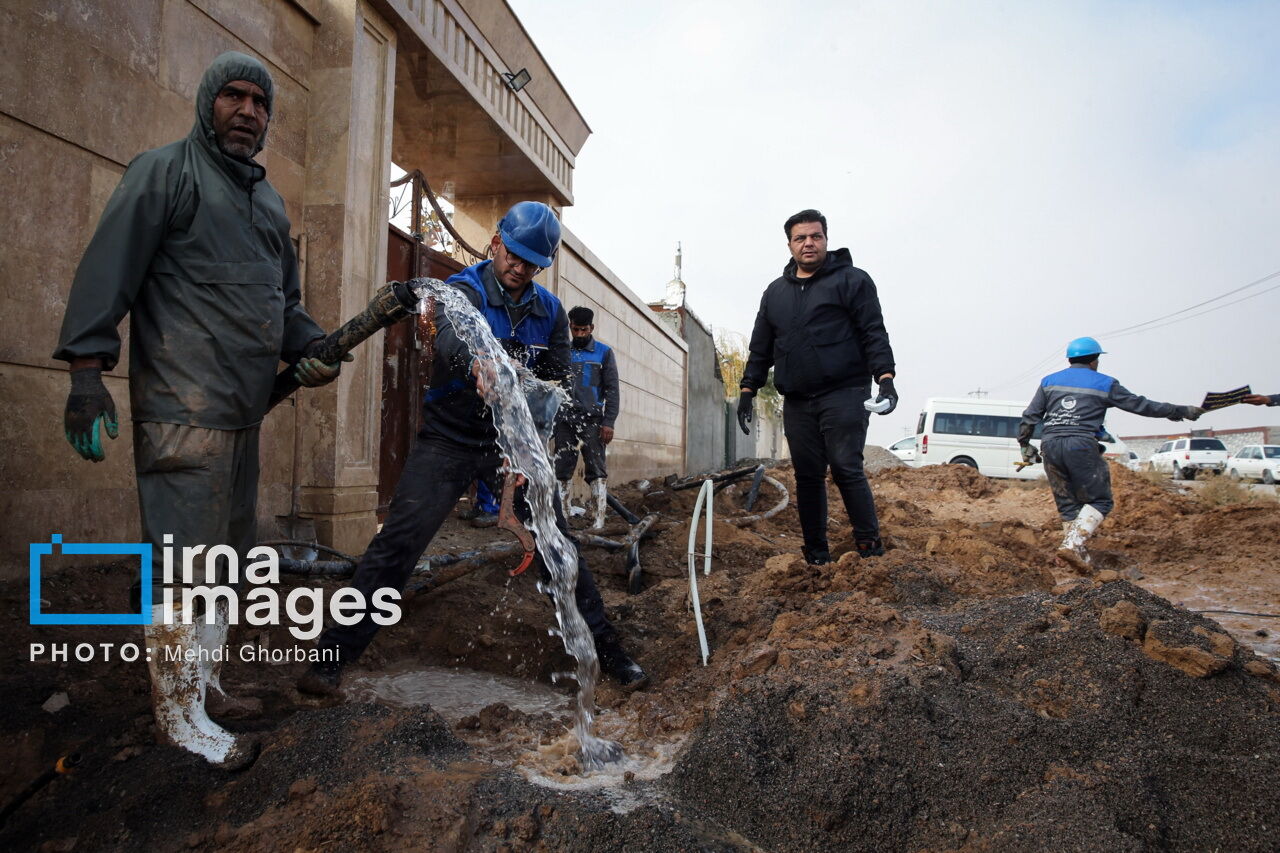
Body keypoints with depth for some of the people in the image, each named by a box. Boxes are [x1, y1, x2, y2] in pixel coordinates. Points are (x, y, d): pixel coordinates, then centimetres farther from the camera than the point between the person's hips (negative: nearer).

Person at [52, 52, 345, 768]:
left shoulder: (268, 199, 23)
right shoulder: (166, 171, -1)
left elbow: (286, 297, 26)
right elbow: (108, 270, -10)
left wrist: (309, 348, 8)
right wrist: (88, 368, -18)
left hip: (245, 413, 8)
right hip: (184, 412, -8)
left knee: (223, 555, 15)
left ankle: (202, 677, 30)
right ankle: (180, 711, 8)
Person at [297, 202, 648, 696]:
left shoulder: (551, 312, 4)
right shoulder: (462, 289, -9)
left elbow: (558, 381, 8)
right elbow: (452, 336, -32)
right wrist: (477, 364, -56)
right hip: (449, 438, -2)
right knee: (398, 542, -9)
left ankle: (604, 647, 13)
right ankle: (337, 652, 5)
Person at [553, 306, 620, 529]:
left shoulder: (604, 353, 7)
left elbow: (612, 390, 2)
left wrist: (609, 422, -8)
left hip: (591, 420, -3)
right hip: (564, 420, 3)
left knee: (597, 470, -5)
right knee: (562, 470, 3)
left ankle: (600, 520, -5)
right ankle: (562, 516, 8)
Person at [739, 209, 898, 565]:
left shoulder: (852, 280, 4)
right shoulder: (775, 292, 19)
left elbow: (874, 333, -4)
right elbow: (760, 348, 21)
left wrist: (885, 378, -16)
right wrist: (748, 390, 14)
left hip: (843, 395, -5)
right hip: (796, 402, 5)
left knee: (846, 469, -10)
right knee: (807, 477, 6)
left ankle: (870, 547, 1)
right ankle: (816, 555, 14)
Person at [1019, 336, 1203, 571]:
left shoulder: (1049, 381, 15)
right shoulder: (1104, 384, 8)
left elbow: (1029, 417, 11)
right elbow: (1142, 405, 13)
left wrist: (1025, 445, 21)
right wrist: (1183, 411, 24)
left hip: (1050, 446, 4)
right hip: (1081, 446, -4)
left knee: (1068, 504, 12)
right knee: (1099, 501, 7)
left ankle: (1080, 556, 12)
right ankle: (1072, 543, -13)